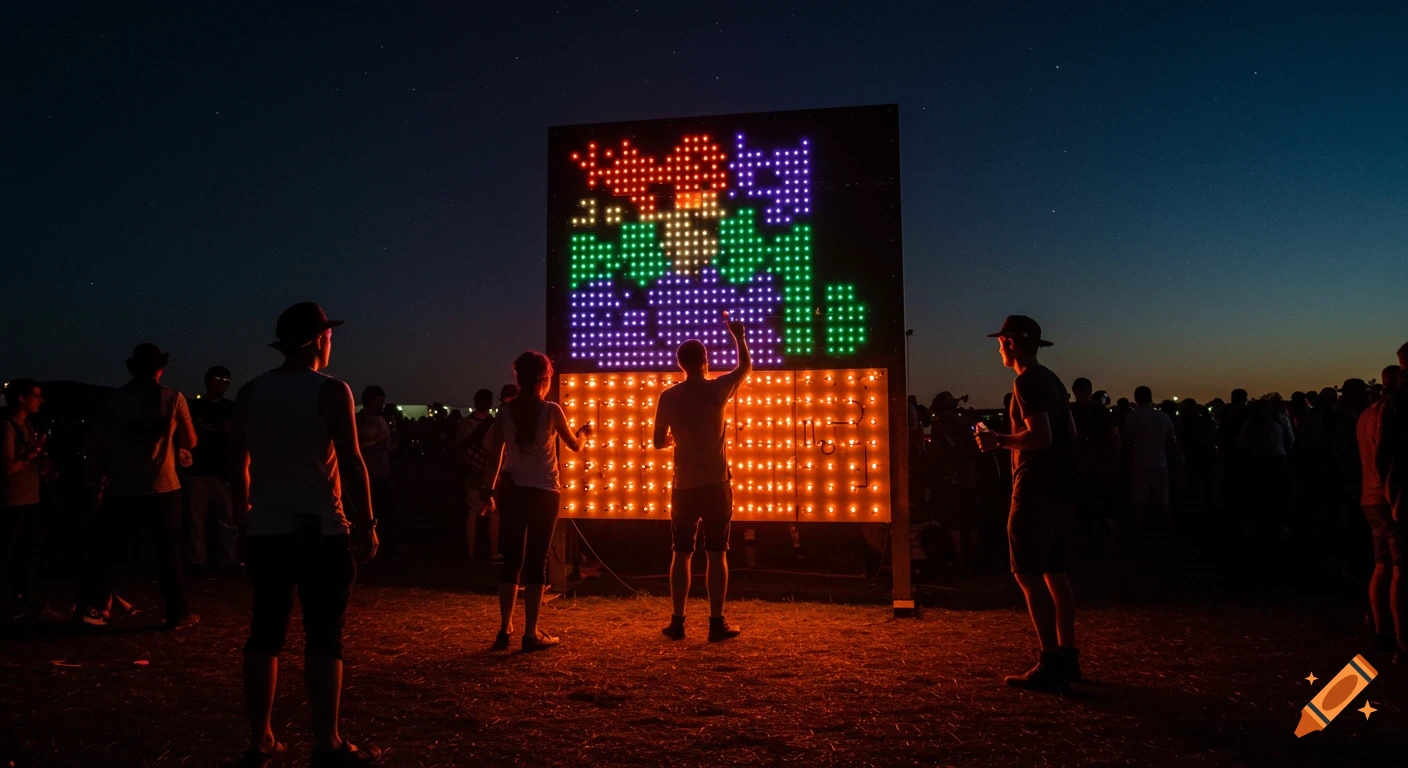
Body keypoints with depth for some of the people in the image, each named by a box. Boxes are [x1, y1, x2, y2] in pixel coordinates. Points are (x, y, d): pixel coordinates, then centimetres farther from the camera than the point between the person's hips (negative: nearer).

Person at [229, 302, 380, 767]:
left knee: (265, 632, 12)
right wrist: (367, 524, -8)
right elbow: (351, 463, -13)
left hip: (265, 531, 5)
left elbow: (237, 462, 15)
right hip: (321, 531, -5)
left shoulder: (250, 393, 8)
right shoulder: (330, 391, -9)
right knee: (323, 637, 1)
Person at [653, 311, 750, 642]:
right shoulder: (718, 389, -5)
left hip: (684, 486, 2)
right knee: (716, 554, 3)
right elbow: (746, 366, 14)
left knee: (681, 553, 9)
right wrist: (738, 334, 26)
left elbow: (658, 442, 5)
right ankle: (717, 622, 5)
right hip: (716, 484, -1)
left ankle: (678, 622, 11)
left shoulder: (668, 397, -1)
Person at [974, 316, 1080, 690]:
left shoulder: (1027, 382, -14)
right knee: (1053, 572, 14)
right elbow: (1070, 433, 20)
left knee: (1029, 575, -6)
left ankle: (1050, 664, -4)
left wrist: (999, 441, -12)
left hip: (1036, 490, -10)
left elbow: (1041, 437, -24)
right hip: (1060, 488, 10)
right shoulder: (1051, 379, 15)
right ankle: (1067, 657, 20)